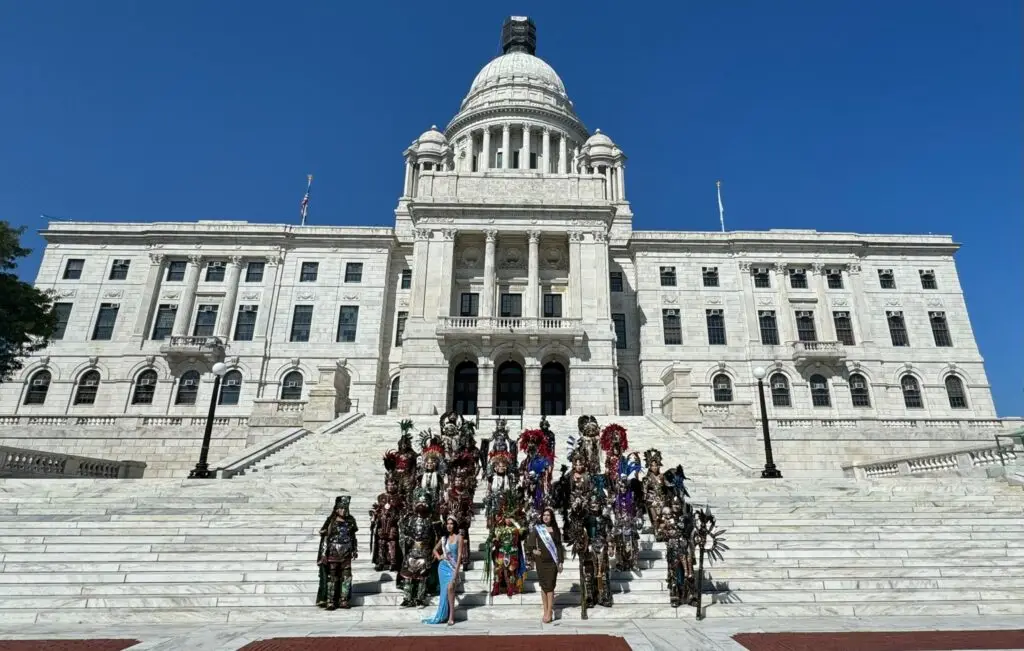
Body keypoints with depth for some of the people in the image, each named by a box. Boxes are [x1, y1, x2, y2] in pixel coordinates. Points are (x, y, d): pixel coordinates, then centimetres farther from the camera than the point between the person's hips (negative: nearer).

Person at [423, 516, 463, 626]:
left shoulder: (459, 537, -4)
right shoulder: (443, 538, 9)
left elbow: (459, 555, -8)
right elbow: (435, 549, 23)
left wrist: (456, 571, -14)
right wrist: (439, 557, 3)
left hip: (453, 567, -4)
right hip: (443, 567, 4)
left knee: (450, 588, -22)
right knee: (445, 590, 7)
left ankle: (451, 616, -16)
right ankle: (443, 615, 17)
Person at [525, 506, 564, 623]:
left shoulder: (555, 530, 5)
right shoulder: (536, 528, 1)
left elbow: (559, 546, 7)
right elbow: (529, 542, 1)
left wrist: (560, 562, 4)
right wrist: (533, 550, -15)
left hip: (552, 561, 0)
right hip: (541, 561, 0)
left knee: (550, 586, -5)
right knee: (543, 586, 6)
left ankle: (549, 613, -1)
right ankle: (546, 611, 15)